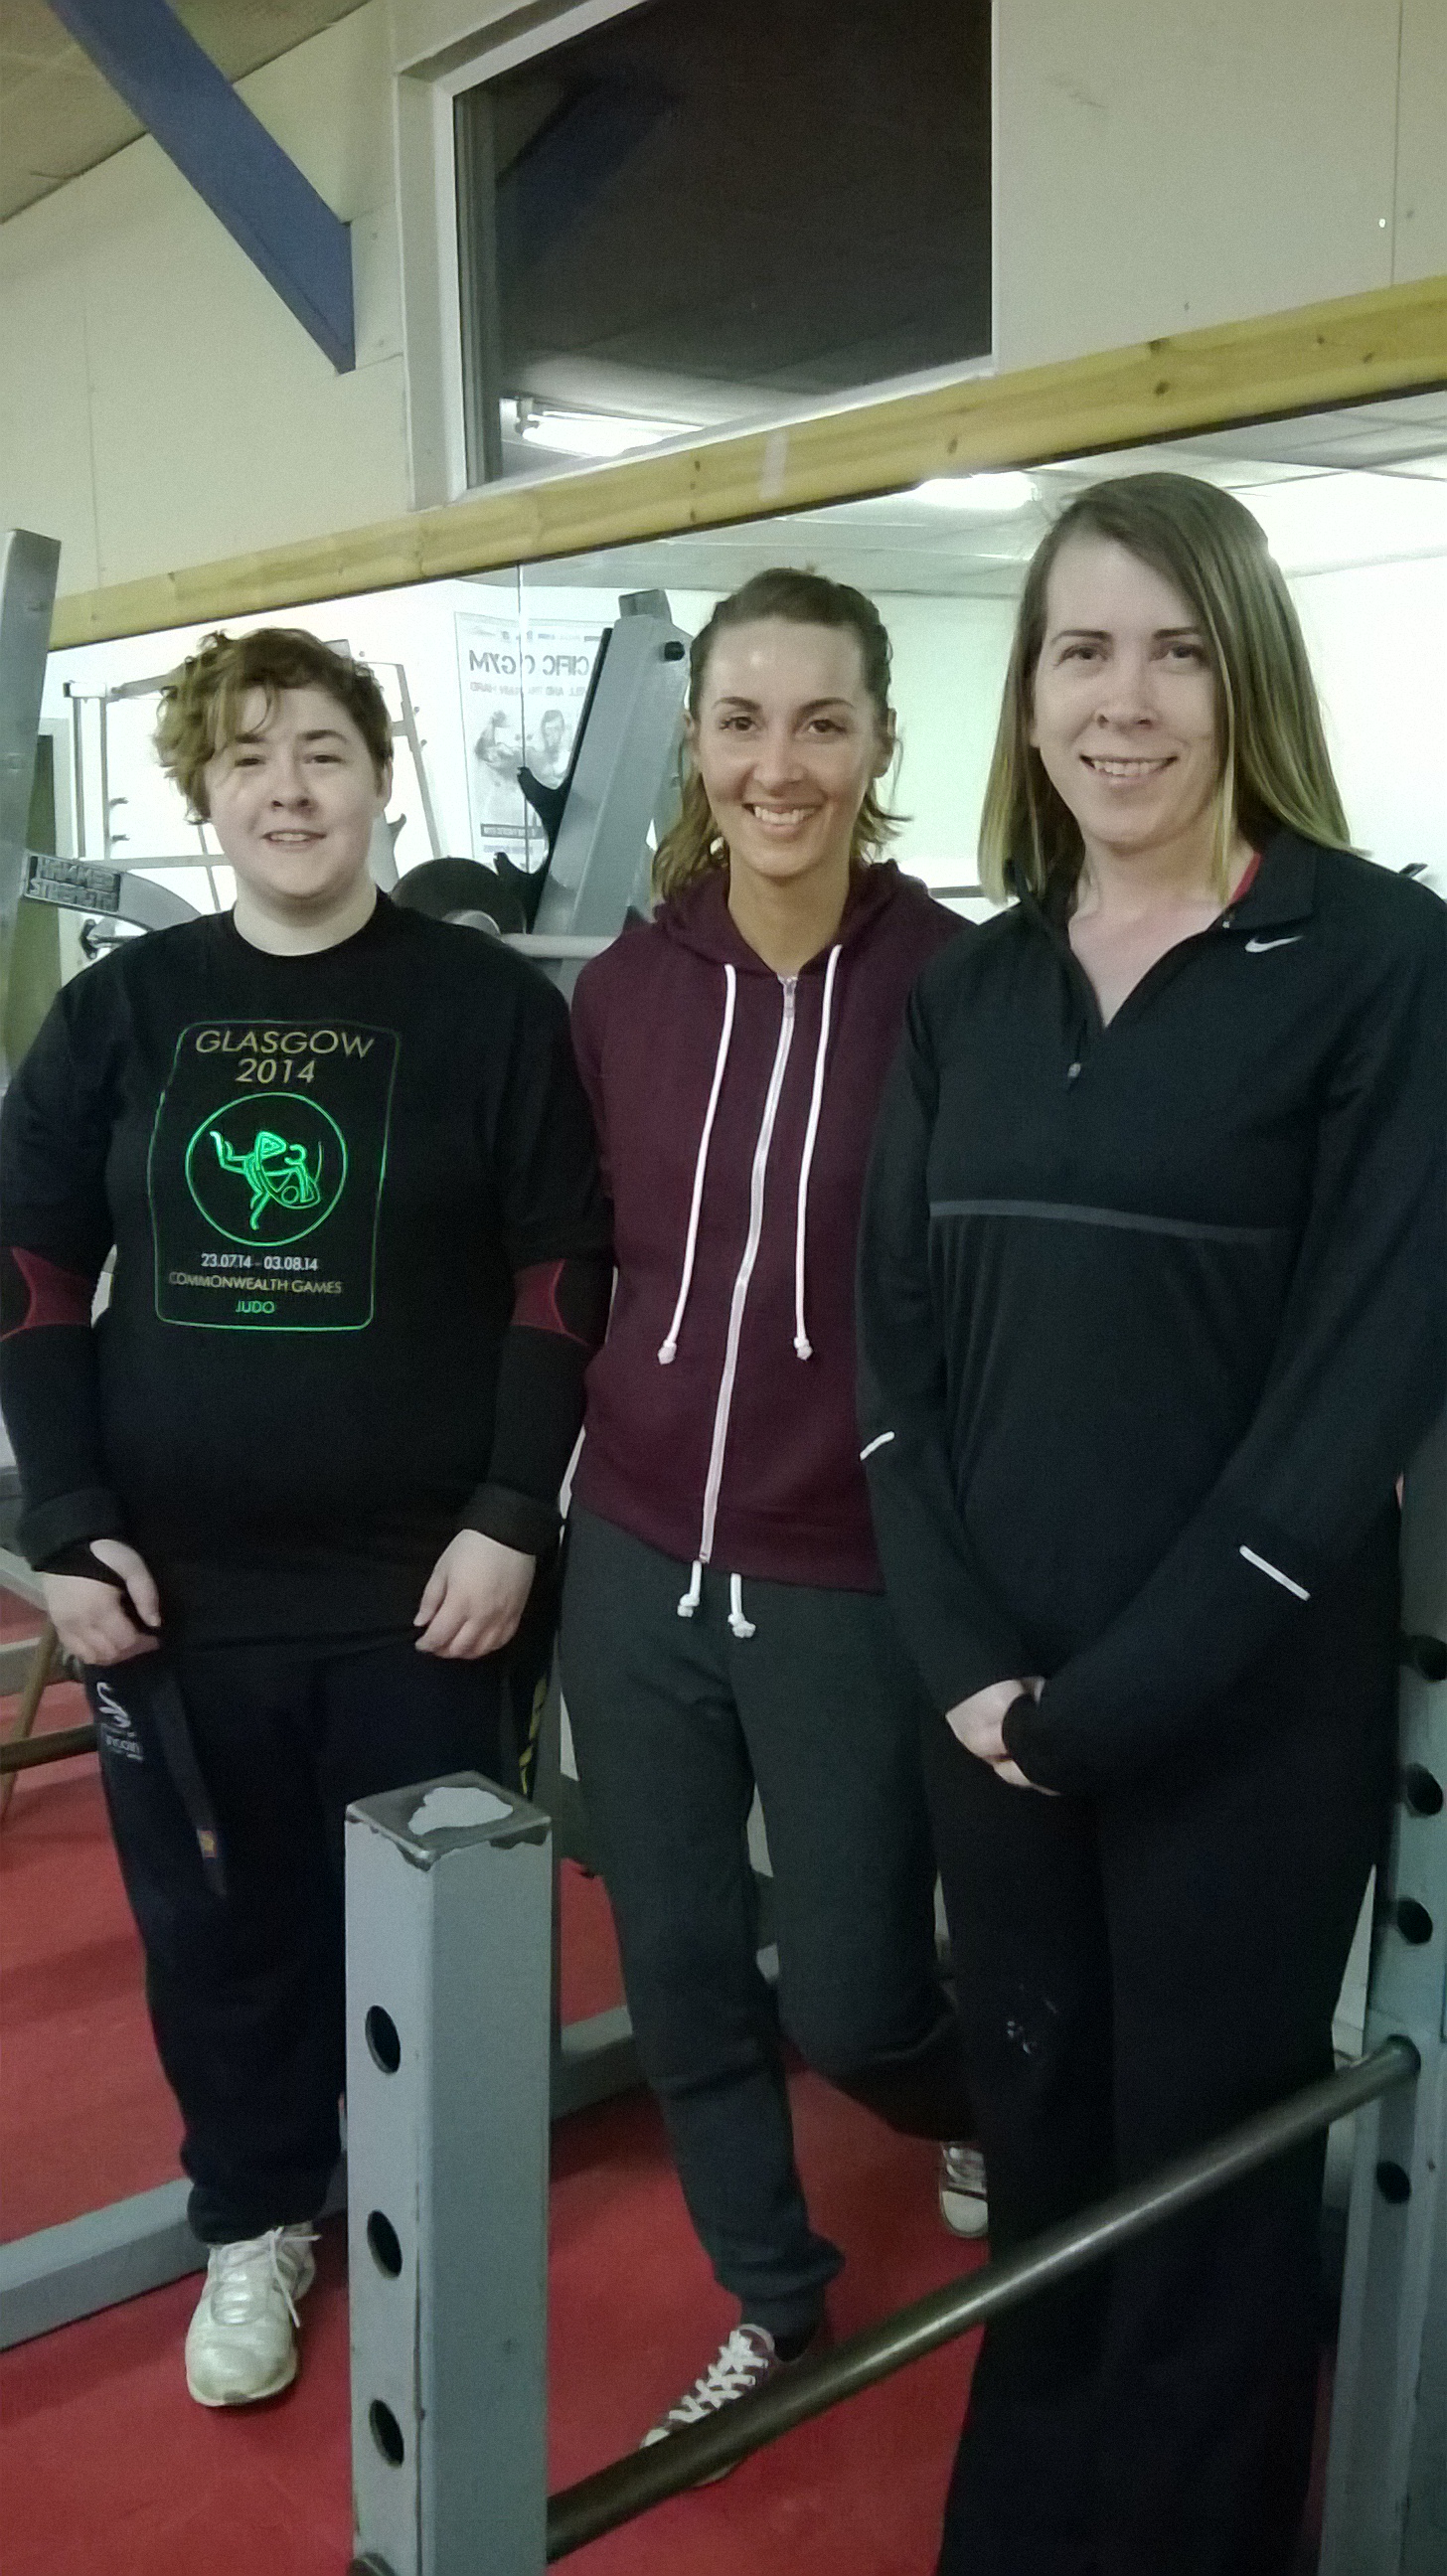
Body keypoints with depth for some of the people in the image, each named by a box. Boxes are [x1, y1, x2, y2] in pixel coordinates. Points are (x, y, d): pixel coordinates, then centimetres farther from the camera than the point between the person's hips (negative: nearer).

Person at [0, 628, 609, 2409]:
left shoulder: (490, 1007, -3)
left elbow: (559, 1277, -4)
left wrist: (512, 1516, -10)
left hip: (420, 1577, -2)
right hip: (176, 1582, 2)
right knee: (212, 1919, 14)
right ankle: (254, 2221, 36)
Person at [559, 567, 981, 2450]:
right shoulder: (622, 989, 1)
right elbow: (579, 1269, 10)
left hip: (856, 1585, -4)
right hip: (637, 1564, 4)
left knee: (849, 1998, 7)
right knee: (677, 1969, 15)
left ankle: (995, 2119, 44)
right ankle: (774, 2302, 40)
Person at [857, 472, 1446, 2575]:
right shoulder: (972, 988, 6)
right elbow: (898, 1333, 5)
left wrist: (1109, 1690, -14)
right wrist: (969, 1660, -6)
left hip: (1242, 1708, -4)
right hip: (994, 1703, 4)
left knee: (1207, 2174, 12)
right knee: (1034, 2144, 18)